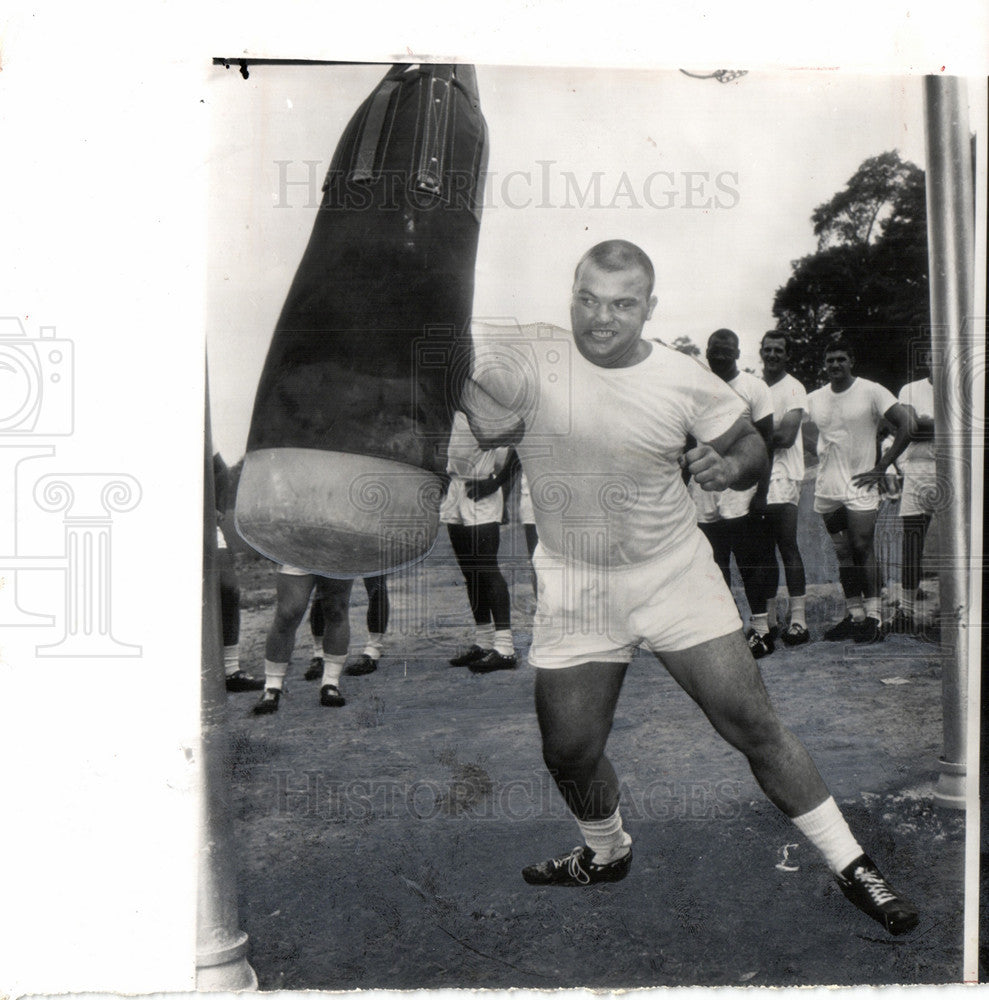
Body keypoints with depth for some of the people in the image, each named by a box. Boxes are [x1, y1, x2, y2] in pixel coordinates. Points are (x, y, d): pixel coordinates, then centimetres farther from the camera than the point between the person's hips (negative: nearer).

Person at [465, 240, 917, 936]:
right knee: (569, 751, 7)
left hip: (675, 574, -1)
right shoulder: (532, 364, -11)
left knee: (753, 724, -3)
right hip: (574, 587, 1)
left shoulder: (683, 380, -7)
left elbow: (753, 446, 5)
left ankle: (852, 866, 15)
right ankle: (607, 855, 39)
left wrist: (729, 467, -18)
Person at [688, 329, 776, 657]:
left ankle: (760, 628, 7)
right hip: (703, 493, 4)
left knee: (752, 563, -1)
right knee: (714, 566, 8)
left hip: (741, 494, -4)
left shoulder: (753, 387, -1)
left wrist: (761, 491, -11)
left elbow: (765, 443, -4)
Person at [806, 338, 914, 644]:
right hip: (827, 489, 5)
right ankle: (854, 615, 15)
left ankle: (873, 616, -1)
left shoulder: (871, 392, -4)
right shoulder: (814, 399, 9)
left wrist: (882, 467, -10)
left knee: (863, 549, -8)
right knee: (843, 553, 9)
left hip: (859, 486, -5)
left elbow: (905, 426, -7)